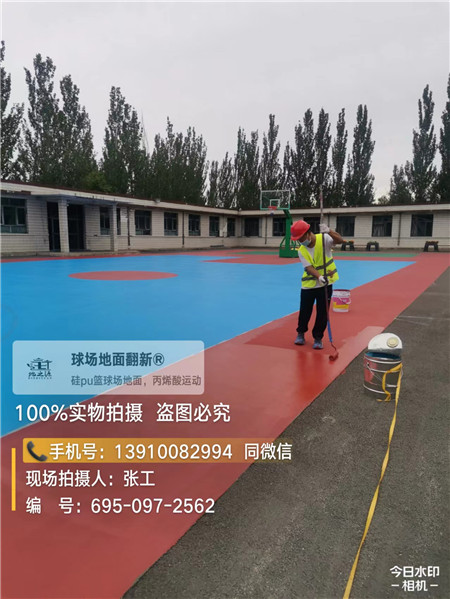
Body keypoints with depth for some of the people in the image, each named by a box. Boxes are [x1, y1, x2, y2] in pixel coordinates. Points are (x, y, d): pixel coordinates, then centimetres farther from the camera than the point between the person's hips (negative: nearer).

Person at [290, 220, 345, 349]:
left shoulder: (323, 239, -11)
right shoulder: (301, 250, -6)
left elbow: (340, 240, -26)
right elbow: (309, 267, -16)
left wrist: (329, 231, -42)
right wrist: (319, 277, -34)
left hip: (326, 284, -1)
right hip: (308, 285, 2)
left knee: (322, 313, 3)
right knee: (304, 311, 9)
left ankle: (318, 338, 19)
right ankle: (301, 333, 32)